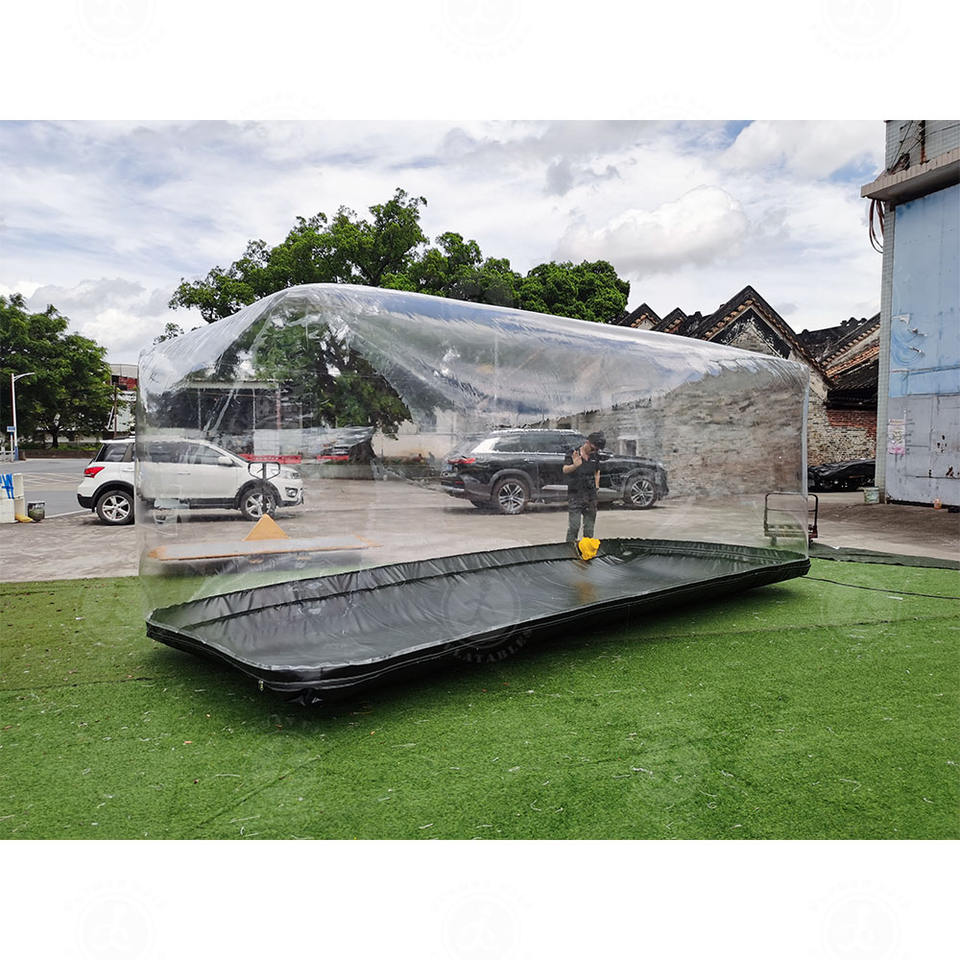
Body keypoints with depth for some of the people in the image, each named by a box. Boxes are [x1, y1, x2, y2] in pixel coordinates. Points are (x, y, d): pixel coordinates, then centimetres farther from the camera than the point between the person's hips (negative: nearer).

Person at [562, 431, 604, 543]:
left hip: (590, 495, 5)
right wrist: (575, 465, -44)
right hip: (575, 495, -5)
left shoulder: (595, 456, 8)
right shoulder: (573, 454, -8)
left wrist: (596, 486, 12)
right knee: (574, 525, -12)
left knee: (589, 527, 9)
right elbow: (565, 470, -23)